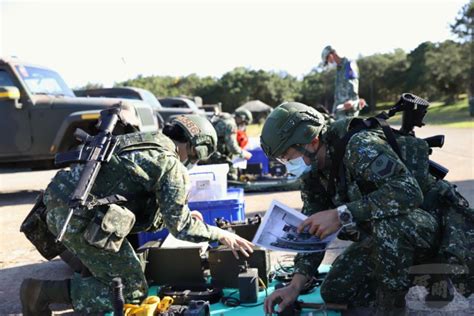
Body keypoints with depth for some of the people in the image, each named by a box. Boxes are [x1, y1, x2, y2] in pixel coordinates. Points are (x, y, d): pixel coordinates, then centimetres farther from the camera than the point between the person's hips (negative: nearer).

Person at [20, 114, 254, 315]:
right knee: (132, 291, 3)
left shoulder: (141, 139, 20)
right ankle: (45, 292, -4)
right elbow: (179, 226, -6)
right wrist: (220, 235, 7)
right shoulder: (172, 166, -6)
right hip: (83, 221, -9)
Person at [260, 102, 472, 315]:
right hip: (384, 237, 8)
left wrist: (341, 215, -41)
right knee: (334, 292, 0)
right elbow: (312, 232, 0)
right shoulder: (313, 174, -2)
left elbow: (408, 191, -40)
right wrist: (295, 286, -12)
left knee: (387, 225, -39)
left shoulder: (360, 146, -27)